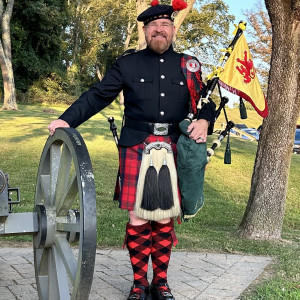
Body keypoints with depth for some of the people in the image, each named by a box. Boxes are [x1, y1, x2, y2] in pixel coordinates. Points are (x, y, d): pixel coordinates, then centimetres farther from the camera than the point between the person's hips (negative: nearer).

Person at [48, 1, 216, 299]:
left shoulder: (189, 65, 12)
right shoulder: (127, 64, 7)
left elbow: (207, 102, 16)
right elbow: (97, 96, 3)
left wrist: (204, 121, -7)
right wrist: (67, 119, -10)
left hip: (173, 150, 2)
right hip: (136, 148, -1)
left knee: (165, 219, 6)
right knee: (138, 219, -2)